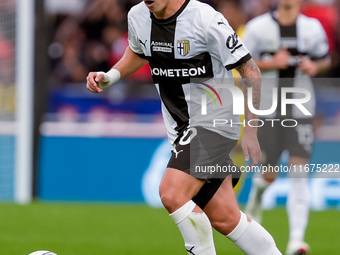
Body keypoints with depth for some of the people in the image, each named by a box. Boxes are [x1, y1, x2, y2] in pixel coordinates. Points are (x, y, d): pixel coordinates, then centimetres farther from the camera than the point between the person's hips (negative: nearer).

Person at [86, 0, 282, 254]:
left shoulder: (207, 21, -19)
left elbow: (250, 71, -12)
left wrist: (250, 132, -11)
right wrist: (109, 77, 7)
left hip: (214, 125, -7)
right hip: (181, 130, 7)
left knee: (172, 194, -24)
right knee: (224, 219, 5)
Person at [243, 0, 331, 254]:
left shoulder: (312, 28, 1)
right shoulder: (258, 27, -5)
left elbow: (325, 60, 14)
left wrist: (315, 67, -9)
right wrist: (271, 64, -17)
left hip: (301, 109, 0)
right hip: (269, 110, 0)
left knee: (299, 172, -11)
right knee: (269, 174, 6)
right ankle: (257, 193, 45)